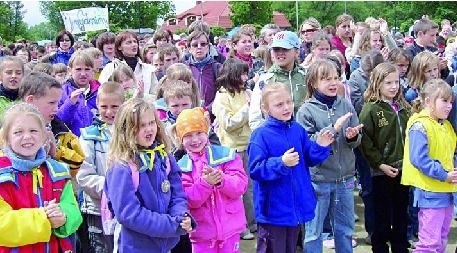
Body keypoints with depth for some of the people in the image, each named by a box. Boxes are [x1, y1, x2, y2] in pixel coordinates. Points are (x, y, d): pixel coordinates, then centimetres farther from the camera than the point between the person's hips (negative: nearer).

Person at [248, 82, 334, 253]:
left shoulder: (298, 130, 4)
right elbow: (256, 170, -20)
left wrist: (320, 147, -7)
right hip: (273, 209, -6)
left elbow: (309, 159, 12)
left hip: (296, 206, 6)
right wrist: (281, 163, -31)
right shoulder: (261, 135, -15)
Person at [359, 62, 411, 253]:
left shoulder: (403, 107, 8)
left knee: (401, 215, 16)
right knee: (383, 217, 6)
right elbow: (366, 142, -14)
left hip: (403, 170, 6)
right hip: (382, 172, -5)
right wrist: (380, 164, -16)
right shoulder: (370, 109, -11)